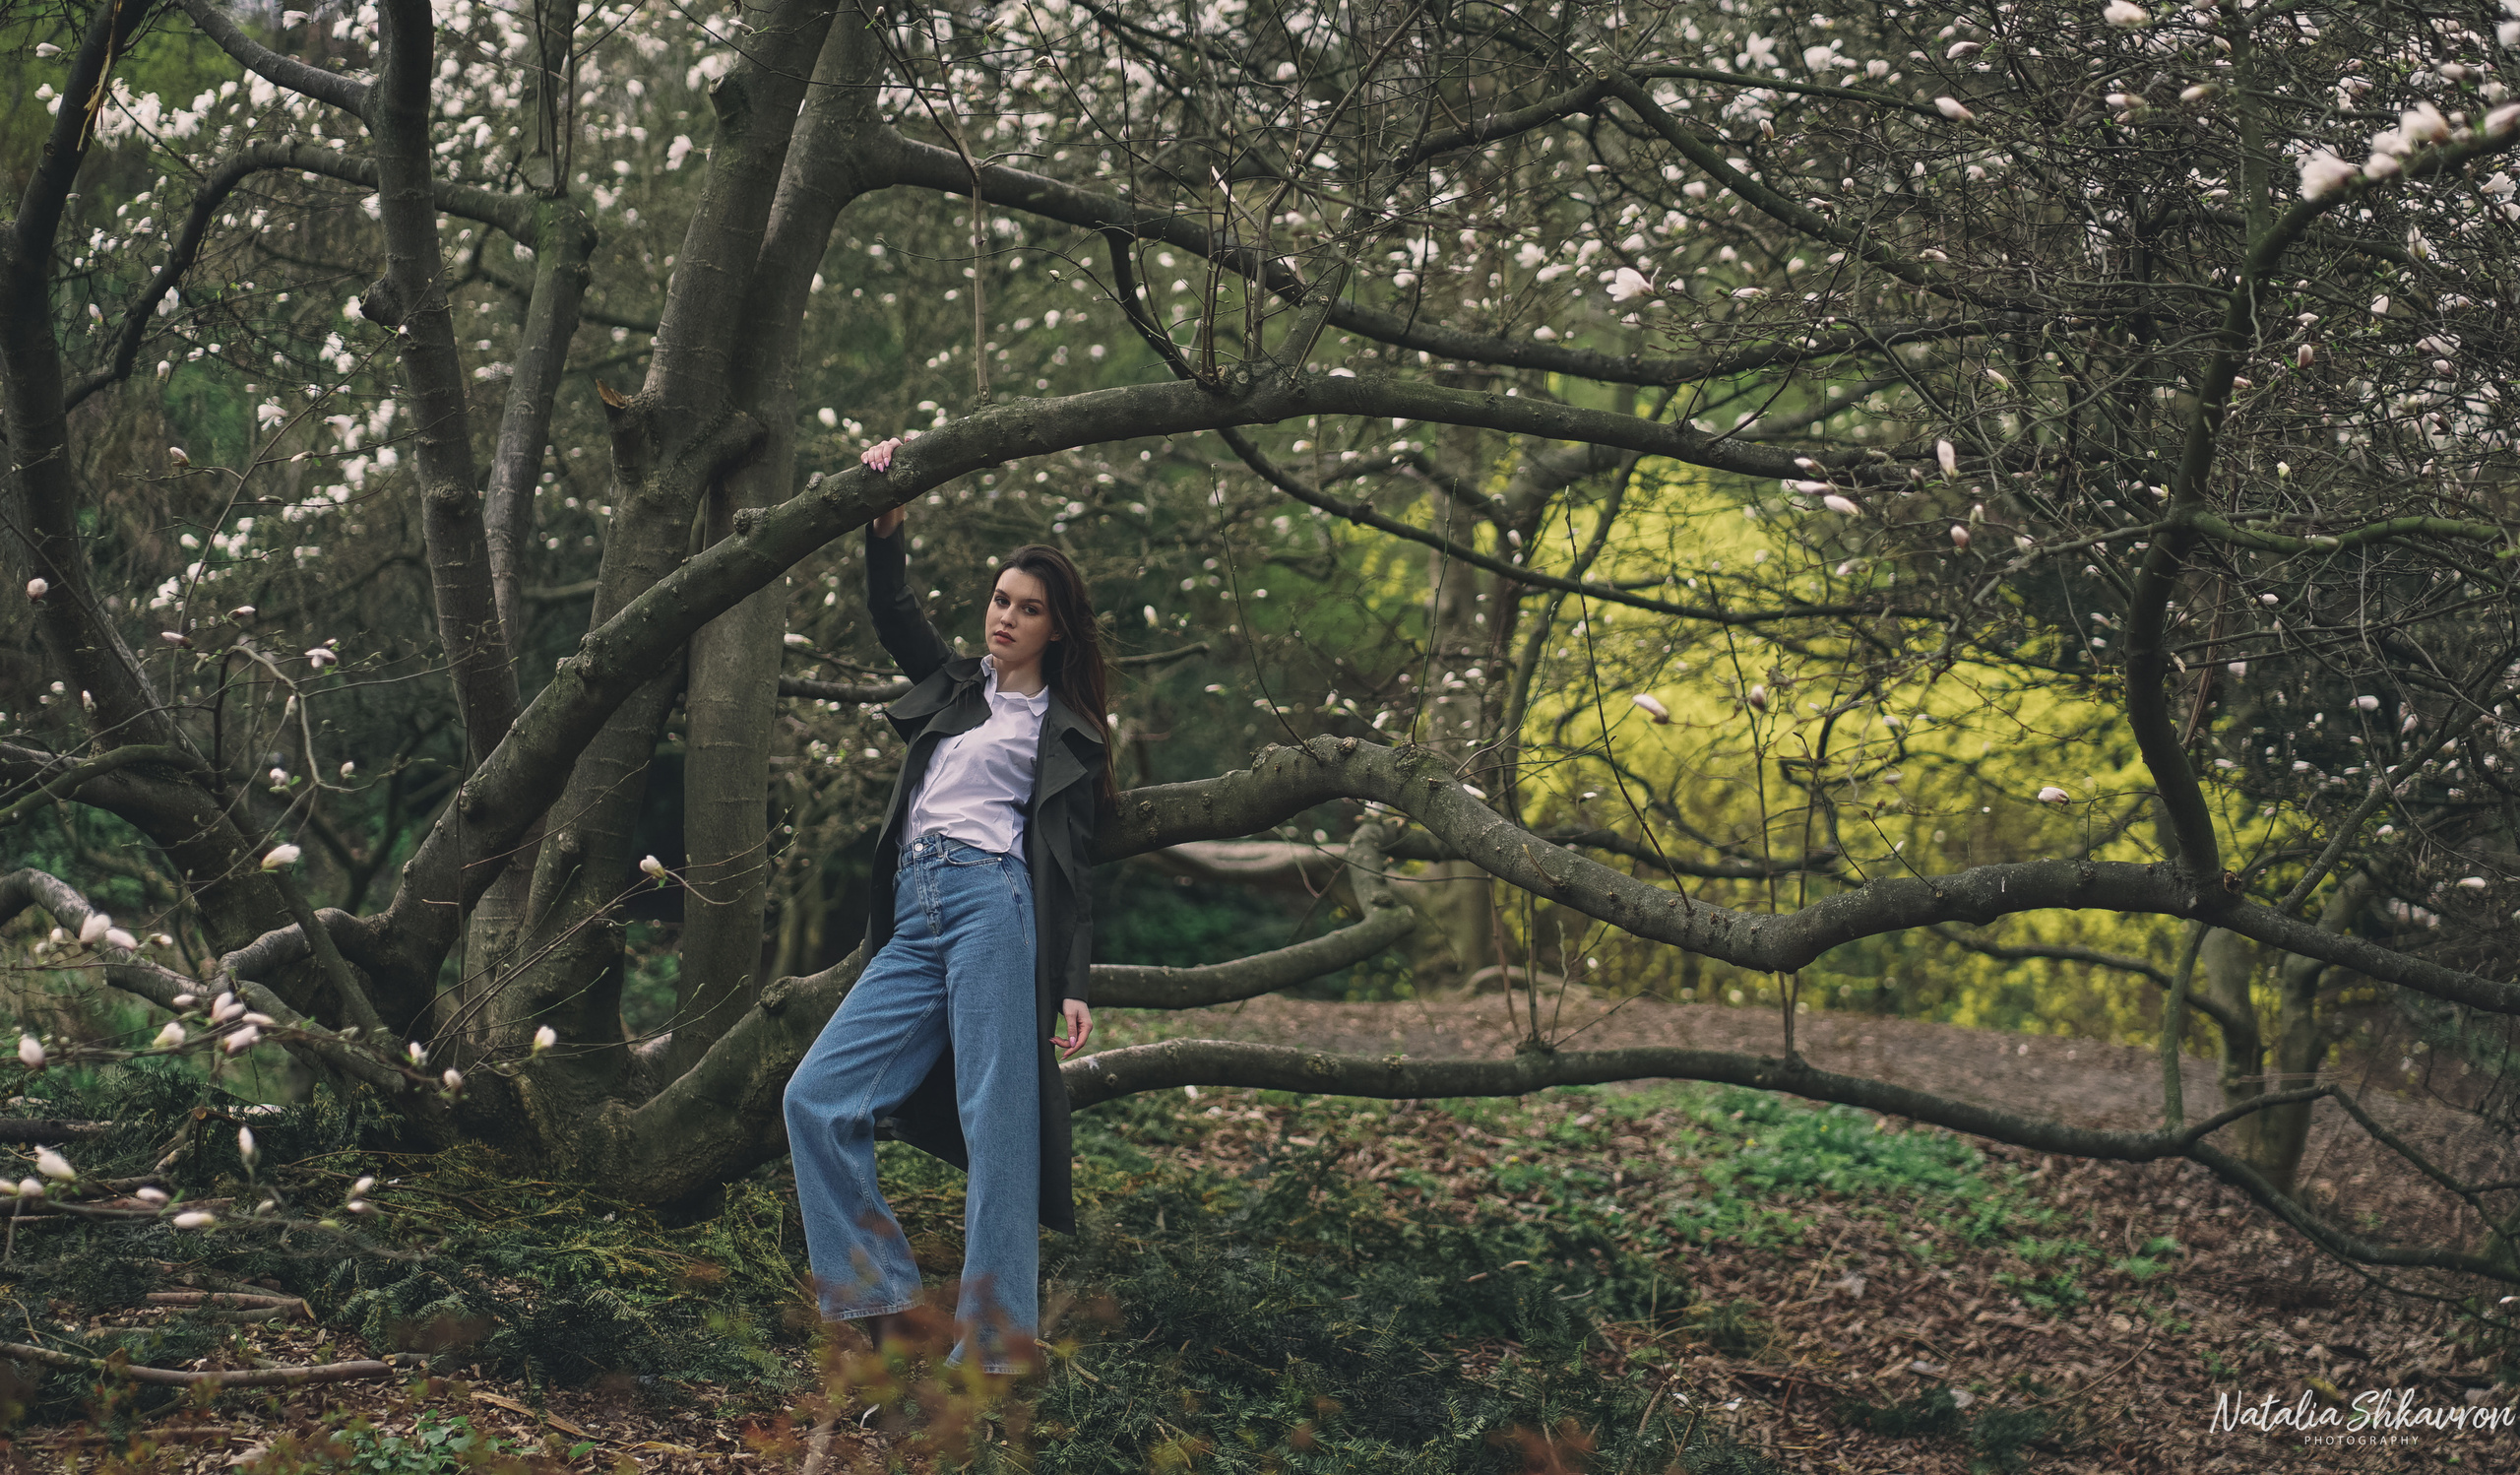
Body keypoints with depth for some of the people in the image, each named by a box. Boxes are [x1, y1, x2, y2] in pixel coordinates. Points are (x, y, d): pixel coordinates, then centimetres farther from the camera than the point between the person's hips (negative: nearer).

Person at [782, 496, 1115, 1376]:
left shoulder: (1066, 733, 12)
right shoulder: (955, 687, 26)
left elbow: (1071, 865, 5)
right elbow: (890, 610, 25)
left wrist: (1073, 985, -6)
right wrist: (886, 529, 7)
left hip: (993, 903, -6)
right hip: (914, 926, 6)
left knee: (996, 1122, -13)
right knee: (816, 1097, -7)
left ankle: (998, 1347, -16)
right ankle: (887, 1307, -6)